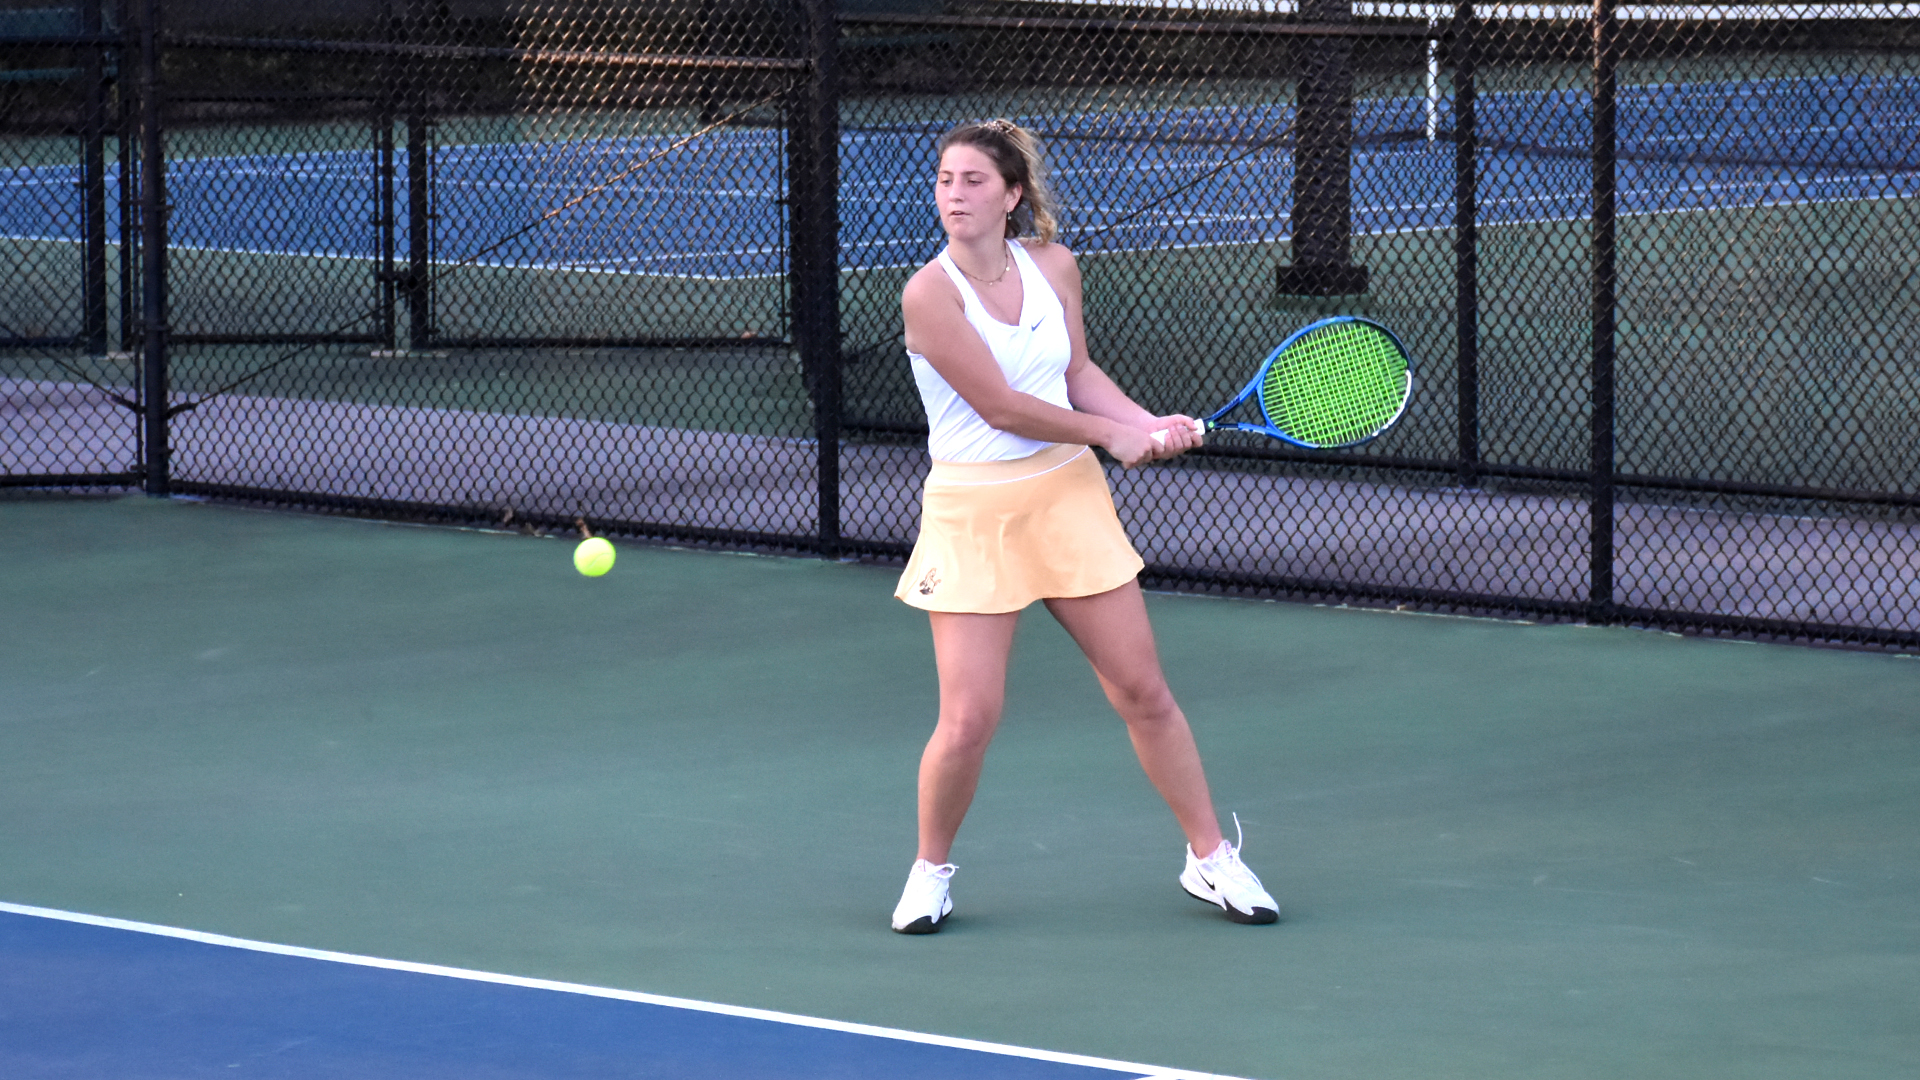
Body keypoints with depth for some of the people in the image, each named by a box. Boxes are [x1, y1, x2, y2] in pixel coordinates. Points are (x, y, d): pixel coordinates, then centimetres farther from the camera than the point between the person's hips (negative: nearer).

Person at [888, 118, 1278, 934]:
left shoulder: (1052, 266, 0)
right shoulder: (931, 294, -16)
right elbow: (1001, 406, -16)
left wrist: (1149, 424, -4)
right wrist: (1111, 435, -7)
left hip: (1069, 498, 4)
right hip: (974, 513, -4)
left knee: (1143, 692, 6)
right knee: (968, 720, -9)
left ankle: (1211, 858, 20)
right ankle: (930, 871, 16)